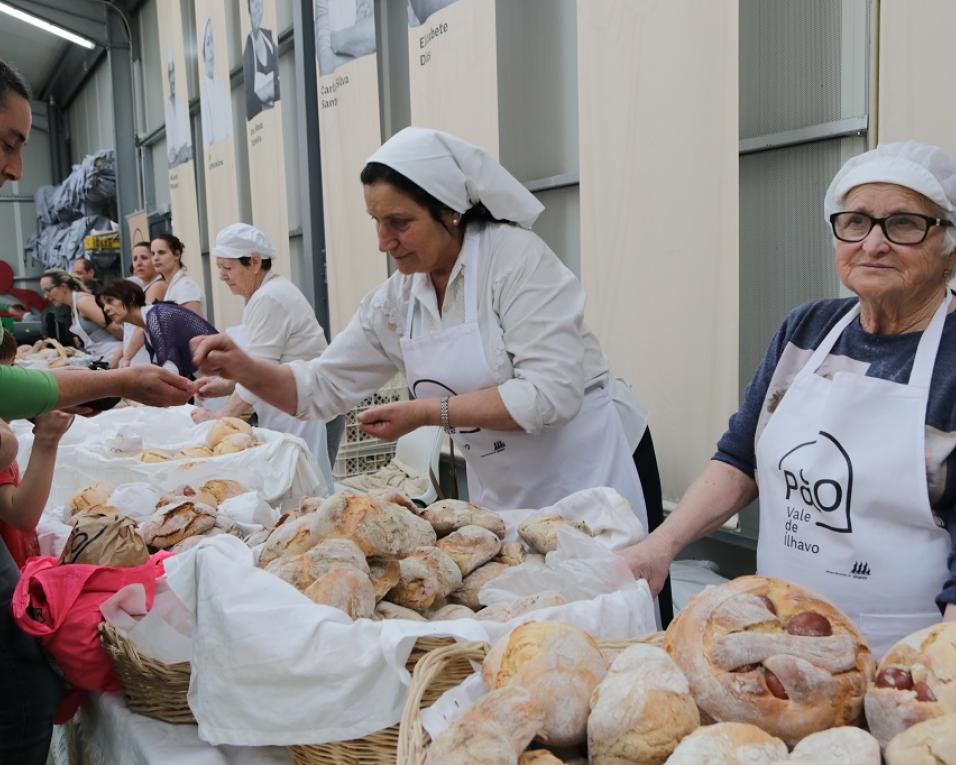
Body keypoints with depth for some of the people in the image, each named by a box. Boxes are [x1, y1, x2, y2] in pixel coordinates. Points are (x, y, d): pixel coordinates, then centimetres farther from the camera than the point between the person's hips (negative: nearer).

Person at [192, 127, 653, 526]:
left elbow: (551, 393, -26)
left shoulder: (515, 256, -19)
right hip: (500, 496, 6)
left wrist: (428, 411, -24)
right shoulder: (395, 301, 0)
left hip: (582, 476, -6)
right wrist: (244, 370, -13)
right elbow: (322, 388, 5)